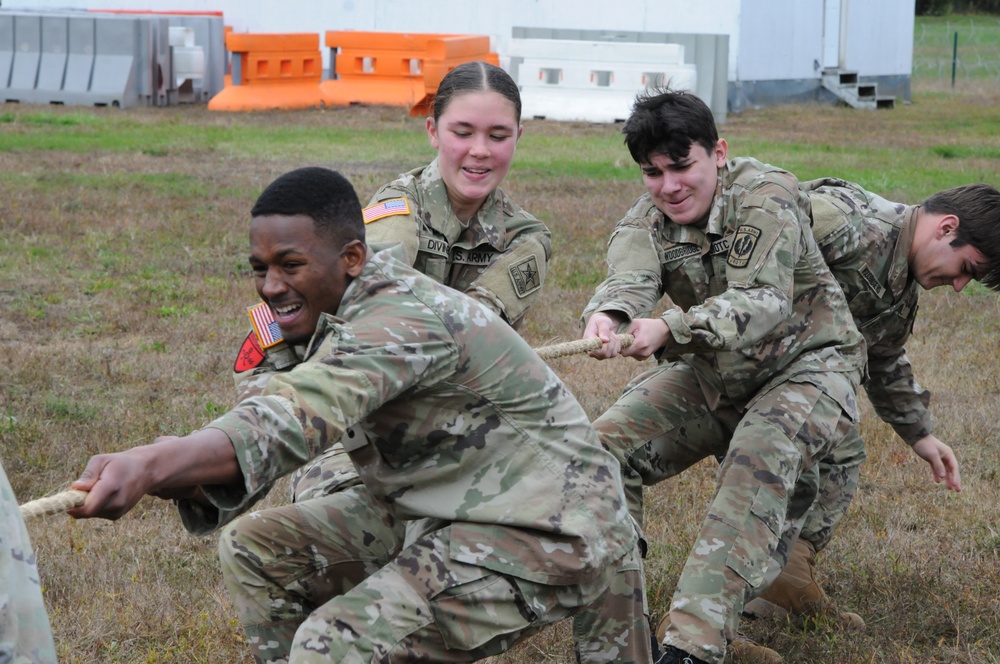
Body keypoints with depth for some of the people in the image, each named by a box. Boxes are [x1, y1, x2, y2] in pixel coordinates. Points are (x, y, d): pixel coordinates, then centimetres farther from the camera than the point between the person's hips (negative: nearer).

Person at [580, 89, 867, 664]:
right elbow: (629, 279, -27)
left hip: (807, 363, -6)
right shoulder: (646, 221, -5)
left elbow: (763, 301, -34)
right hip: (711, 376, 6)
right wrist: (606, 317, -54)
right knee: (604, 448, -12)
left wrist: (669, 330, -51)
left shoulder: (767, 197, -21)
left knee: (760, 457, -35)